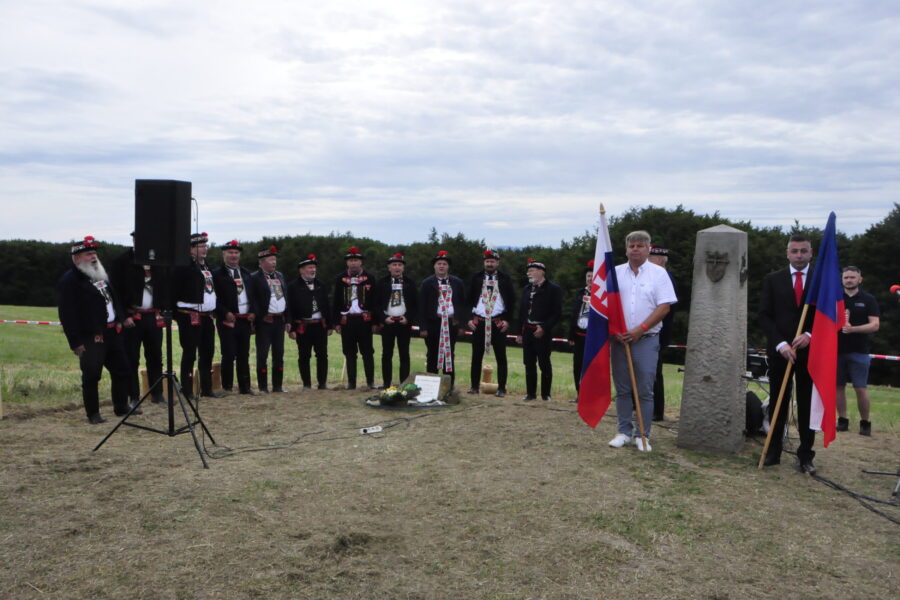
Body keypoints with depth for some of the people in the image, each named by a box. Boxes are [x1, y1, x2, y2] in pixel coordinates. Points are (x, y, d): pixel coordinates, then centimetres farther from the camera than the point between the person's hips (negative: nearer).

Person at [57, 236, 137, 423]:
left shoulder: (102, 275, 15)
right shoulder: (68, 281, -11)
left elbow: (114, 300, 24)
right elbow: (67, 315, -16)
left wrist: (120, 320, 12)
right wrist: (76, 342, -19)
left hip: (113, 333, 8)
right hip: (91, 338, -8)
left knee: (121, 371, 14)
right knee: (91, 376, 0)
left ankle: (121, 406, 27)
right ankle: (93, 413, 13)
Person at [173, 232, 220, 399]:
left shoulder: (207, 267, 17)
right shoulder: (184, 267, -10)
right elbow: (175, 291, -13)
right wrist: (177, 314, -14)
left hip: (207, 316, 8)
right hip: (190, 317, -8)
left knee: (207, 353, 12)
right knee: (189, 354, -3)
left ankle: (207, 388, 20)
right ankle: (187, 391, 4)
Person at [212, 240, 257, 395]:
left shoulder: (246, 273, 15)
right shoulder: (217, 274, -3)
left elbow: (253, 294, 17)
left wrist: (253, 312, 3)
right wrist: (225, 313, -16)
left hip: (245, 319, 5)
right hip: (228, 320, -5)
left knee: (244, 355, 10)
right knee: (229, 355, -2)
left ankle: (245, 387, 16)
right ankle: (227, 387, 9)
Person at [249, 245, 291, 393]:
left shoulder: (280, 276, 15)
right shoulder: (255, 278, -5)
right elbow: (252, 300, -10)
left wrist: (287, 320, 12)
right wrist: (261, 316, -16)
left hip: (279, 320, 6)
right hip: (265, 321, -6)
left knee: (279, 354, 8)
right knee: (262, 354, -1)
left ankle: (277, 386, 16)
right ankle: (263, 387, 6)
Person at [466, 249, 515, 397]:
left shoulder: (505, 279, 3)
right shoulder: (476, 278, 7)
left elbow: (511, 301, 3)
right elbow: (469, 299, 8)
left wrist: (507, 320, -6)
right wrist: (469, 319, -1)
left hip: (498, 322, -1)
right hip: (478, 321, 1)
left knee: (501, 357, 2)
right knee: (476, 356, 6)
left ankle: (501, 388, 9)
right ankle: (474, 386, 15)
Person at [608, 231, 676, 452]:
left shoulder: (658, 273, 1)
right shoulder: (616, 273, 8)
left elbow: (664, 307, -5)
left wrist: (640, 329, -13)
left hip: (646, 340, -2)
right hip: (619, 339, 3)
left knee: (645, 390, -1)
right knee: (622, 389, 8)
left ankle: (643, 435, 9)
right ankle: (624, 431, 18)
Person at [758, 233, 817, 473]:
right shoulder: (773, 280, 4)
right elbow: (765, 316, 0)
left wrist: (809, 335, -17)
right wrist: (780, 343, -13)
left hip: (810, 352, 0)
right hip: (779, 351, 1)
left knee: (808, 406, 5)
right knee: (777, 404, 7)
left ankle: (805, 456, 12)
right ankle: (773, 451, 14)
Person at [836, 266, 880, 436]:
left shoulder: (868, 299, 3)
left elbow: (875, 325, -6)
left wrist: (853, 329, -20)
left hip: (859, 351, -2)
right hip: (837, 350, 2)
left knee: (860, 388, -4)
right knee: (839, 386, 5)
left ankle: (865, 423, 8)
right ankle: (842, 420, 14)